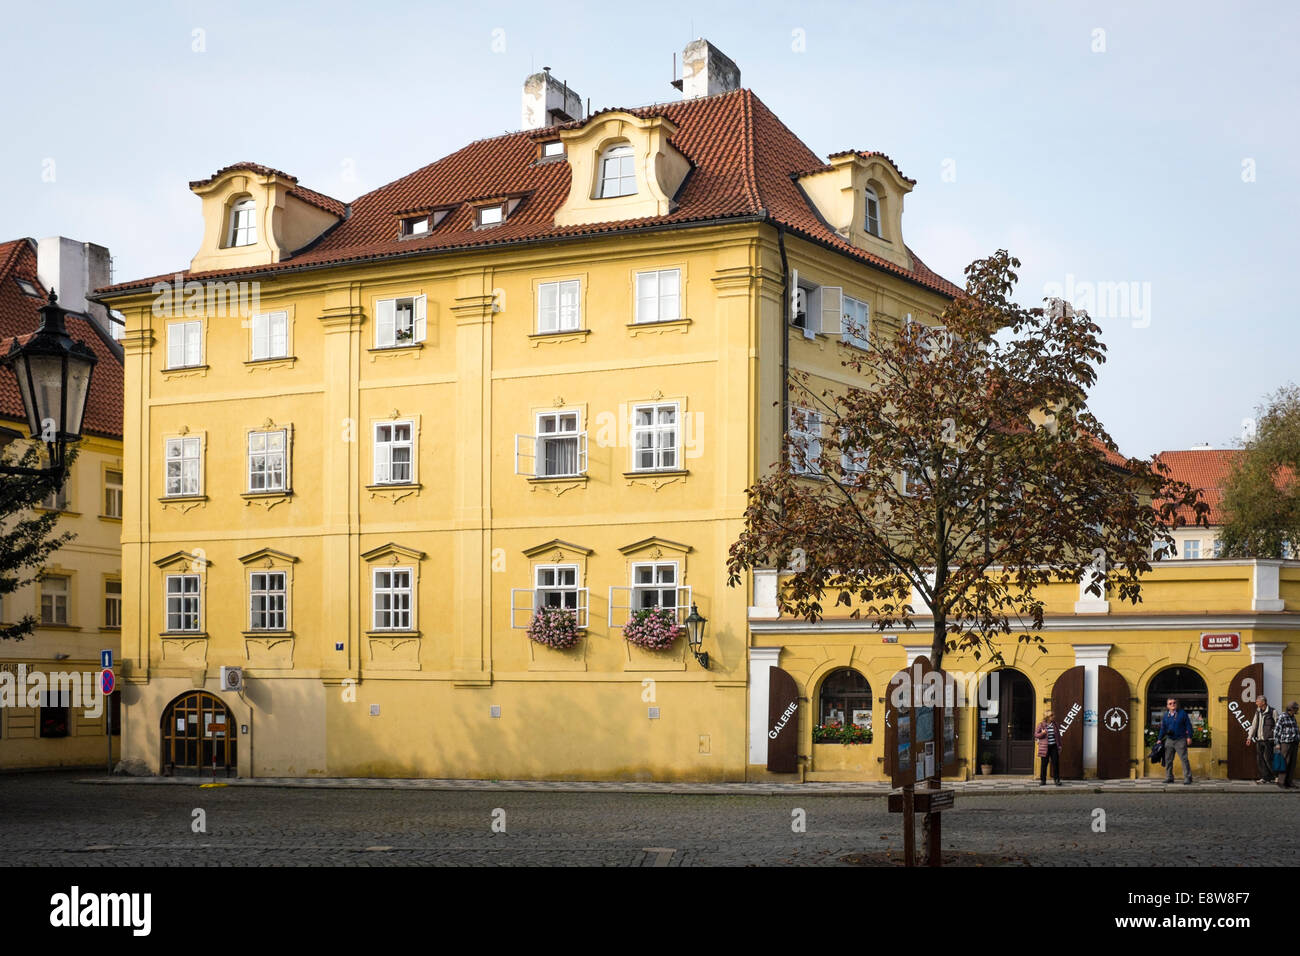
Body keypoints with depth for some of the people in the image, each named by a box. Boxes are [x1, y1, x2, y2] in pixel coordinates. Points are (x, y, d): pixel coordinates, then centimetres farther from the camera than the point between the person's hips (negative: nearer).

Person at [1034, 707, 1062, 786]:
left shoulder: (1055, 724, 7)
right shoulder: (1041, 724, -3)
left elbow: (1058, 735, 13)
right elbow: (1036, 734, 0)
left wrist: (1059, 745, 10)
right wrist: (1042, 733, -20)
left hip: (1054, 746, 2)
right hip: (1045, 747, -2)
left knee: (1056, 763, -3)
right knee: (1044, 764, 2)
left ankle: (1057, 779, 4)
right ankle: (1043, 780, 10)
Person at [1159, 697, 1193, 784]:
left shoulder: (1182, 713, 1)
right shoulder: (1165, 716, 9)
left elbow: (1188, 725, 1)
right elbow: (1163, 728, 16)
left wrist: (1189, 737, -6)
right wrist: (1160, 739, 12)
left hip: (1180, 740, -4)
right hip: (1169, 740, 4)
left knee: (1184, 759, -8)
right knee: (1168, 759, 5)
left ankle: (1187, 778, -6)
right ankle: (1169, 777, 14)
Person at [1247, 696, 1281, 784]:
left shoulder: (1273, 711, -5)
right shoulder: (1258, 712, 14)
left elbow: (1277, 725, -5)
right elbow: (1254, 725, 18)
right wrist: (1249, 737, 13)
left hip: (1268, 740, -6)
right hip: (1259, 740, 7)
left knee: (1268, 758, -8)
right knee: (1260, 759, 4)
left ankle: (1276, 776, 6)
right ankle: (1264, 777, 10)